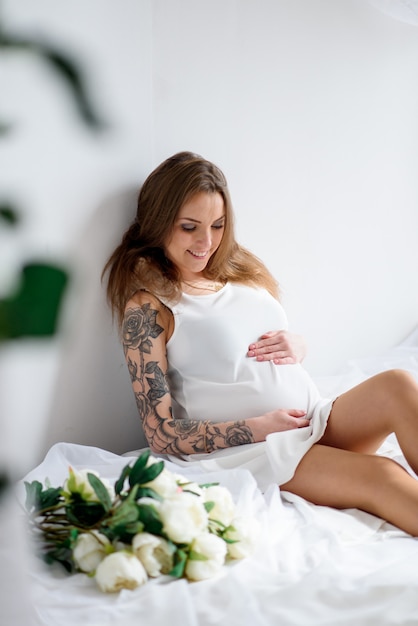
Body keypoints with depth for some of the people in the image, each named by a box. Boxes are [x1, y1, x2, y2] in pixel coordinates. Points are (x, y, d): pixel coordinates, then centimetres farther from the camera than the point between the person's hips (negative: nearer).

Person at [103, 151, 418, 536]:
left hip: (316, 419, 6)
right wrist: (258, 428, -15)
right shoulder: (148, 306, -5)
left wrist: (296, 347, 0)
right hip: (244, 451, -6)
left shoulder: (242, 269, 14)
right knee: (383, 477, -27)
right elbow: (162, 434, -8)